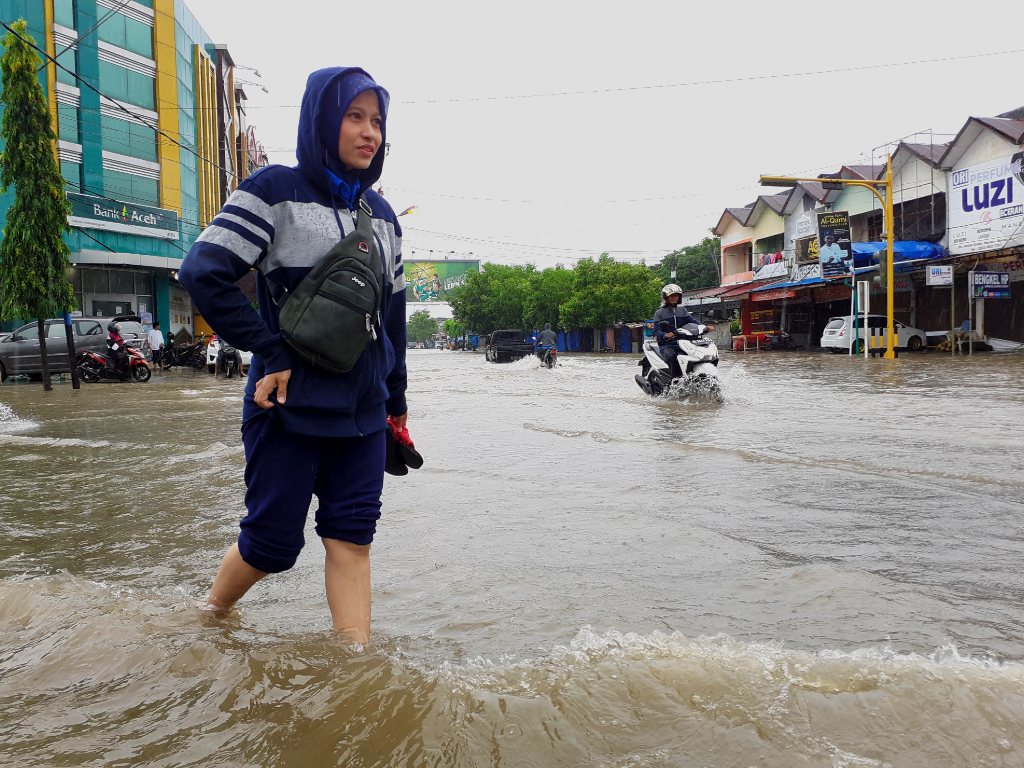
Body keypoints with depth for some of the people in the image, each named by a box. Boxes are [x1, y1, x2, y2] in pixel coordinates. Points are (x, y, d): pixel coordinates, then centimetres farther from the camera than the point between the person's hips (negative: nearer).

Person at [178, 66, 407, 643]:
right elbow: (203, 272, -14)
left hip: (362, 411, 5)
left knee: (352, 536, 3)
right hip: (290, 406, -5)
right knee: (273, 540, 6)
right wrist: (271, 353, -15)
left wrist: (397, 400, 16)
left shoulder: (382, 214, 12)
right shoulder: (275, 190, -6)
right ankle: (210, 619, 35)